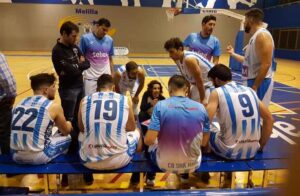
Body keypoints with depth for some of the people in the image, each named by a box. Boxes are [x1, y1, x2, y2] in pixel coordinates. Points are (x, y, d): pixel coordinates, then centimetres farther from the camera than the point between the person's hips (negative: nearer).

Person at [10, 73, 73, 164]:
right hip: (38, 157, -6)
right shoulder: (54, 106, -6)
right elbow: (66, 131, 9)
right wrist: (68, 124, 32)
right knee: (68, 137, 18)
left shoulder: (20, 103, 9)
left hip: (16, 156, 6)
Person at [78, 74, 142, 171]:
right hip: (119, 161, -1)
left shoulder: (85, 100, -1)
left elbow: (82, 129, 13)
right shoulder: (125, 100, -4)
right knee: (136, 132, 28)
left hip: (89, 160, 2)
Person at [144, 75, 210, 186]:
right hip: (192, 165, 3)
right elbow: (204, 142, 0)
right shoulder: (200, 107, -7)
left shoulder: (161, 105, -16)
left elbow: (148, 140, -19)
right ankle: (185, 176, 48)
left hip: (166, 164, -2)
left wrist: (150, 140, 5)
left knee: (151, 144, 31)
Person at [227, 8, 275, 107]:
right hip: (251, 81, 10)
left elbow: (266, 65, -24)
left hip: (259, 83, -10)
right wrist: (233, 54, 25)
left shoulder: (262, 35, -16)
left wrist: (254, 87, -24)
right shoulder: (255, 37, 15)